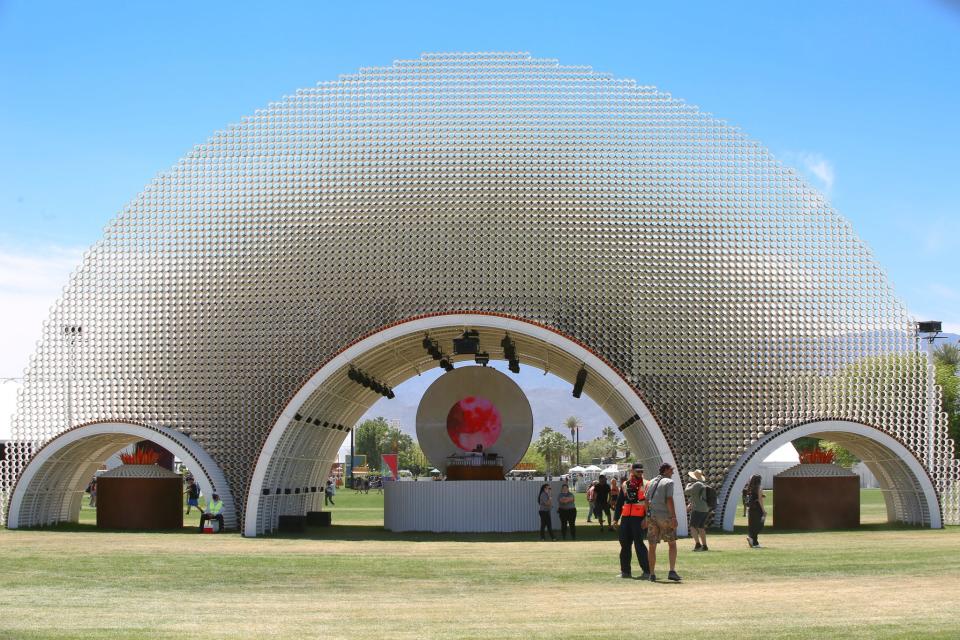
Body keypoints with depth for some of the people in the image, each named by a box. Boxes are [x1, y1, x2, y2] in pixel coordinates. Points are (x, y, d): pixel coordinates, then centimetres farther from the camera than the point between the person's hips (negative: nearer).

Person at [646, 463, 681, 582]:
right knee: (672, 544, 6)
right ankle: (672, 571, -5)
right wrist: (674, 517, -17)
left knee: (652, 546, 7)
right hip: (665, 516, -5)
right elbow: (669, 500, -16)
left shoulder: (651, 482, 14)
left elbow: (647, 501, 14)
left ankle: (652, 574, 5)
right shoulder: (669, 482, -5)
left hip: (652, 516, 5)